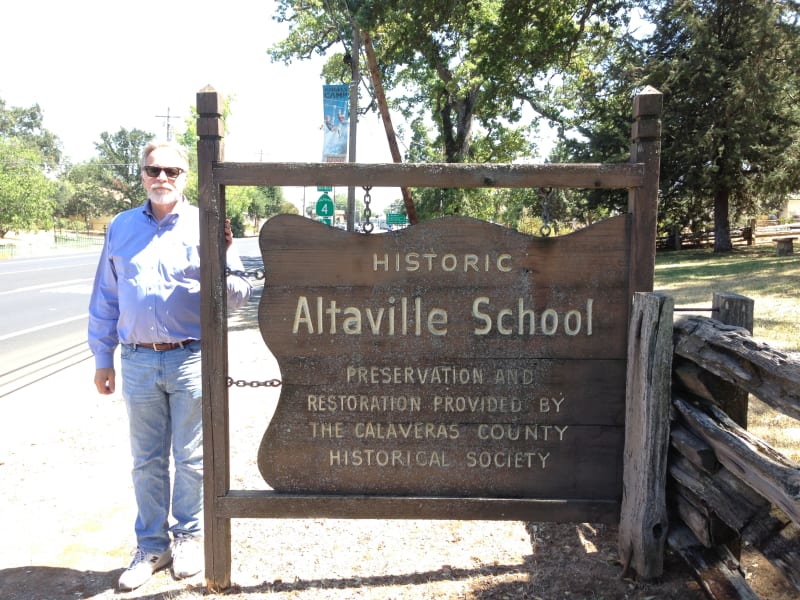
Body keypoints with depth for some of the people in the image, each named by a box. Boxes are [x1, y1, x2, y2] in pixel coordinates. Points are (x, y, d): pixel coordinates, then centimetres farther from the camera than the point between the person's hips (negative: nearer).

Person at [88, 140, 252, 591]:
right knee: (147, 461, 13)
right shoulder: (122, 227, 9)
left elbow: (239, 296, -4)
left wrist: (220, 262, -22)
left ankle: (190, 537, 28)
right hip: (138, 361, 3)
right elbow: (105, 299, 13)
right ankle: (152, 545, 28)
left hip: (191, 359, -2)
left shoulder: (205, 225, 0)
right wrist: (102, 359, 11)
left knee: (191, 459, 9)